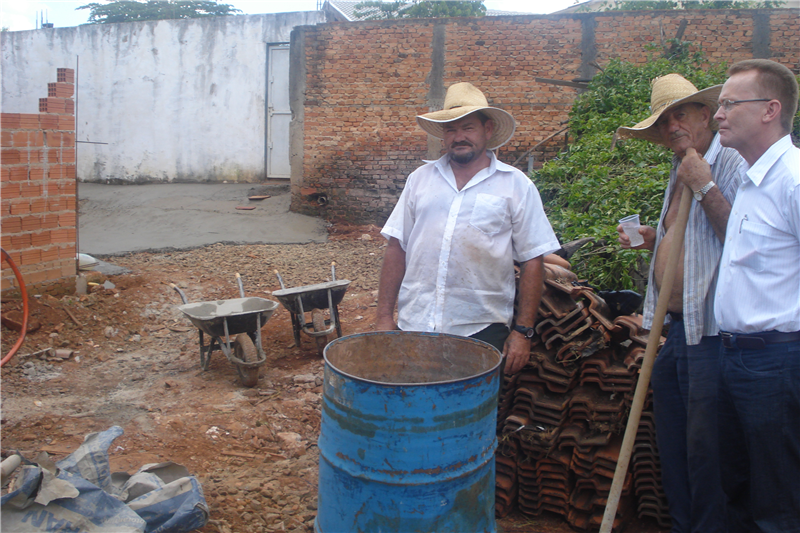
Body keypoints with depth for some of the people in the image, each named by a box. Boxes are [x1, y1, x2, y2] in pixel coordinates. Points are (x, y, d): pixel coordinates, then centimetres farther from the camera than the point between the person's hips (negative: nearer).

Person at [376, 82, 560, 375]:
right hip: (414, 326, 2)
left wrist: (523, 331, -5)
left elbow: (532, 262, 0)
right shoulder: (421, 178, 9)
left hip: (480, 330, -2)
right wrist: (384, 317, 3)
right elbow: (397, 248, 8)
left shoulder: (516, 185, 1)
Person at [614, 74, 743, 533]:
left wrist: (705, 186, -21)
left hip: (710, 330, -9)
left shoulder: (730, 162, -10)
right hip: (675, 326, 9)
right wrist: (653, 239, 9)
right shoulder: (681, 169, 17)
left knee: (704, 447, 0)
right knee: (672, 443, 17)